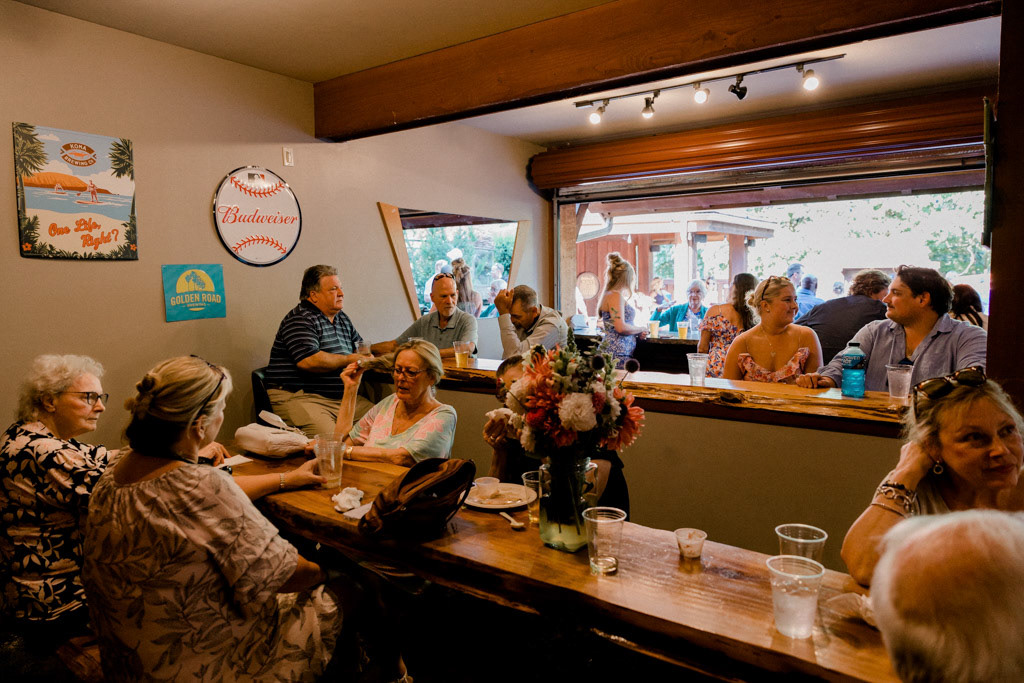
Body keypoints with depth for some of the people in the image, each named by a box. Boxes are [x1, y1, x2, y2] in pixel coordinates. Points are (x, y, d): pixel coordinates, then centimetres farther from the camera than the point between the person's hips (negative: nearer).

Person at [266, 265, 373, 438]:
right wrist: (348, 360, -9)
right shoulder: (299, 319, -8)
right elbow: (308, 361, -22)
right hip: (299, 397, -8)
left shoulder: (342, 318, 20)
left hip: (343, 396, 8)